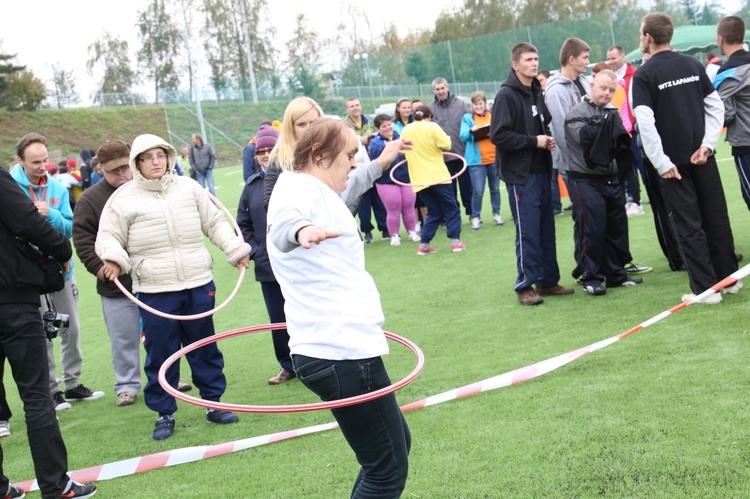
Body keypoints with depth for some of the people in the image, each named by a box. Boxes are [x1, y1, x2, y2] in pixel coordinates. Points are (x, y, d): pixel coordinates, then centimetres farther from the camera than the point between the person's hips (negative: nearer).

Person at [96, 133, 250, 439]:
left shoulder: (189, 188, 8)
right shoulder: (124, 199, 0)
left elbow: (215, 223, 15)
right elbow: (108, 236, 4)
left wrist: (236, 250, 6)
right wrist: (113, 258, -16)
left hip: (199, 286, 2)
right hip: (155, 292, -2)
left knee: (205, 349, 11)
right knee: (160, 354, 3)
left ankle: (213, 403, 24)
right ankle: (164, 413, 17)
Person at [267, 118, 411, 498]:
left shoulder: (314, 191, 19)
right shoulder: (301, 187, -13)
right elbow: (284, 219, -38)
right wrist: (300, 230, -60)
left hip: (340, 346, 11)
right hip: (342, 352, -11)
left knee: (397, 444, 22)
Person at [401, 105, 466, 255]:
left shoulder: (405, 130, 6)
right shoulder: (432, 127, -6)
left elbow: (403, 150, 14)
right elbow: (446, 144, -11)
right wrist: (447, 136, 8)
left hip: (419, 179, 4)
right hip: (438, 176, -4)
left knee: (434, 212, 15)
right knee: (451, 209, 7)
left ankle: (423, 245, 6)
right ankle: (455, 241, -2)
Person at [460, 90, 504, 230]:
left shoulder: (494, 115, 9)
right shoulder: (467, 118, 4)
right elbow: (463, 136, -8)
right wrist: (471, 130, -29)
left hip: (494, 158, 2)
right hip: (476, 160, -2)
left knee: (495, 188, 11)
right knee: (478, 191, -6)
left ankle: (496, 214, 24)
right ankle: (475, 217, 6)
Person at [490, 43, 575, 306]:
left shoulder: (537, 92, 12)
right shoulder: (506, 95, -11)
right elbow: (498, 135, -18)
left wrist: (548, 138, 3)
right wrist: (534, 141, -15)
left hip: (542, 171, 8)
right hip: (520, 174, -8)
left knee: (546, 229, 12)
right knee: (527, 232, -5)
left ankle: (547, 280, 21)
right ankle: (524, 286, 4)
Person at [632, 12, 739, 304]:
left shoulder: (643, 76, -10)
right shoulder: (693, 65, 6)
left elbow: (645, 123, -18)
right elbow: (717, 107, 4)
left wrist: (662, 163, -14)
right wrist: (707, 145, 1)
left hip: (673, 161, -5)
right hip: (701, 156, 5)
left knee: (688, 225, 2)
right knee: (716, 217, 13)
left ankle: (706, 288, 3)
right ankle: (729, 278, 22)